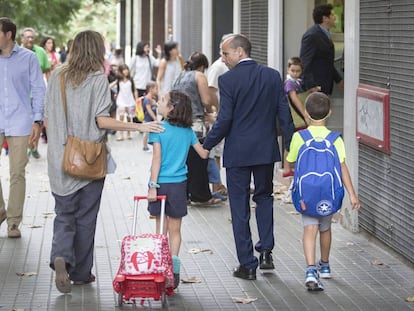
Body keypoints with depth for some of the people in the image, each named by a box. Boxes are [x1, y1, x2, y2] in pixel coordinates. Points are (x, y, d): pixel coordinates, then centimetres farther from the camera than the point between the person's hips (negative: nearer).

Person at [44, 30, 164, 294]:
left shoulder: (57, 76, 3)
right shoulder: (98, 78, -10)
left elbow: (48, 119, 6)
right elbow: (102, 120, -15)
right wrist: (139, 126, -10)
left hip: (60, 158, 3)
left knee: (64, 215, 10)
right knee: (86, 217, 9)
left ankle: (61, 256, -15)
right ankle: (81, 273, 17)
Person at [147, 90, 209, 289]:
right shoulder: (188, 131, 3)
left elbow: (157, 159, -12)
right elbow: (203, 154, 8)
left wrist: (153, 186, -11)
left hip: (161, 183, -2)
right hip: (179, 184, 3)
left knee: (161, 229, 6)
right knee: (175, 230, 8)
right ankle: (174, 271, 3)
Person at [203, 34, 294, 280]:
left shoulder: (228, 79, -12)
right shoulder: (273, 76, 2)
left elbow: (224, 119, -14)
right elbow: (285, 114, 3)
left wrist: (207, 145, -2)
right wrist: (291, 147, 11)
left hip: (238, 152, -4)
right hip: (266, 149, 4)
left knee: (240, 207, 5)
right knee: (264, 197, 23)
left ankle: (248, 264, 7)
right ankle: (266, 250, 12)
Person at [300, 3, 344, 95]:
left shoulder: (324, 34, 16)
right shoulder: (311, 36, -16)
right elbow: (305, 63, -20)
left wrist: (339, 79, 21)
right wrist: (312, 87, -25)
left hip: (325, 86, 10)